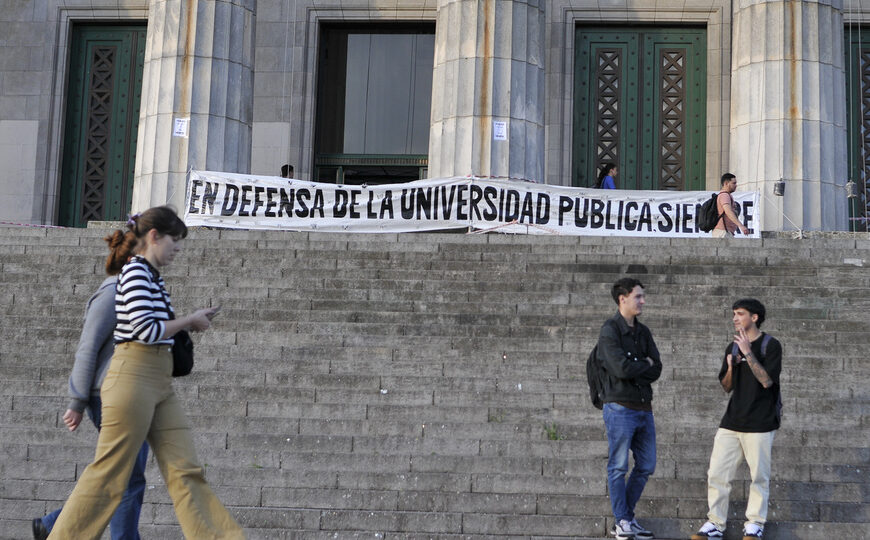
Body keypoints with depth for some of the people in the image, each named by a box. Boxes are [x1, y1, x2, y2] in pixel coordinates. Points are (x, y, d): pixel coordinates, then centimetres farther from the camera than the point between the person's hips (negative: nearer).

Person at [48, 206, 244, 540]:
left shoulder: (152, 275, 19)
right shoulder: (135, 270, -9)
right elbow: (145, 330, -17)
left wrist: (191, 322, 12)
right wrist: (190, 320, -5)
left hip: (160, 383, 9)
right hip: (135, 377, -9)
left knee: (185, 469, 3)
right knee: (110, 473, -2)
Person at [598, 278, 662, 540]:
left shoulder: (643, 332, 13)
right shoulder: (610, 331, -9)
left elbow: (657, 369, 4)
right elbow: (621, 368, -21)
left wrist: (634, 369, -12)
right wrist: (646, 365, -5)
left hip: (644, 408, 8)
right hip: (620, 408, -8)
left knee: (646, 466, 11)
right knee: (619, 467, -1)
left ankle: (626, 518, 21)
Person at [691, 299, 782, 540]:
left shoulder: (771, 345, -4)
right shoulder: (732, 348, 14)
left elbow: (767, 380, -16)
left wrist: (748, 353, -20)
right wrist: (731, 367, -5)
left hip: (760, 423, -5)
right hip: (732, 421, 5)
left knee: (759, 476, 2)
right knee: (717, 473, 1)